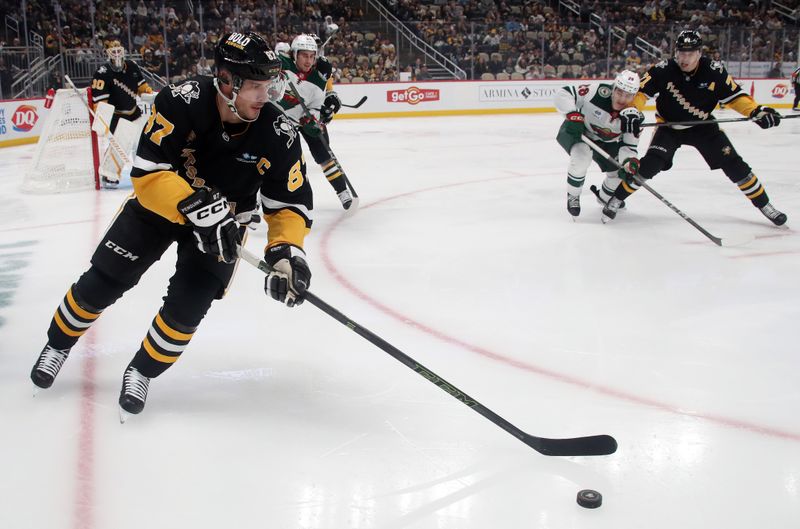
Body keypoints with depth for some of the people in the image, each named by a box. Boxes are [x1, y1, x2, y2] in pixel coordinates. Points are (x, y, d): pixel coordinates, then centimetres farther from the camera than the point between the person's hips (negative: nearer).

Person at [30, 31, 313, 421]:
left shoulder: (279, 136, -24)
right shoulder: (181, 102, -30)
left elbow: (290, 204, -17)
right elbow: (147, 173, -32)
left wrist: (287, 251, -33)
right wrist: (196, 204, -45)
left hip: (224, 221, 1)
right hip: (158, 203, -1)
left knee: (187, 306, -12)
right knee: (100, 284, 3)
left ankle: (141, 371, 16)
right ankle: (58, 344, 34)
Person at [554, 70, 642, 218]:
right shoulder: (599, 92, -32)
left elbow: (628, 146, -17)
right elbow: (563, 94, -29)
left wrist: (629, 161, -39)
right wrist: (573, 115, -42)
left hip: (605, 142, 5)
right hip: (575, 131, -5)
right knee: (582, 154, -36)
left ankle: (605, 198, 40)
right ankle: (572, 197, -11)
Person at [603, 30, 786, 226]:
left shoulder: (714, 71, -19)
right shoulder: (662, 70, -23)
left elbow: (734, 95, -9)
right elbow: (640, 91, -19)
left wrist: (756, 111, -23)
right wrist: (632, 112, -37)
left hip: (702, 126, 2)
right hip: (669, 127, -2)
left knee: (733, 164, -2)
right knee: (650, 164, -21)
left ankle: (764, 204, 14)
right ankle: (616, 199, -5)